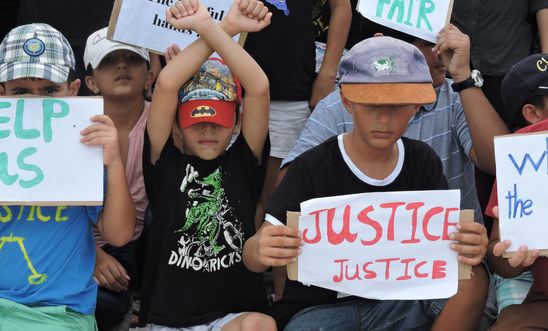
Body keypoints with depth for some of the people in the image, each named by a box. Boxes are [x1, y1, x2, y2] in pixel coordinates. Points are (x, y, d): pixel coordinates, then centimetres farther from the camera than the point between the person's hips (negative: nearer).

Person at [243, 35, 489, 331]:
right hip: (318, 306, -4)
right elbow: (252, 257, -14)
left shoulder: (423, 162, 2)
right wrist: (260, 251, -40)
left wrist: (470, 246, -32)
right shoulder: (312, 168, -10)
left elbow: (449, 236, -5)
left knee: (472, 278, -22)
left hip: (397, 302, 4)